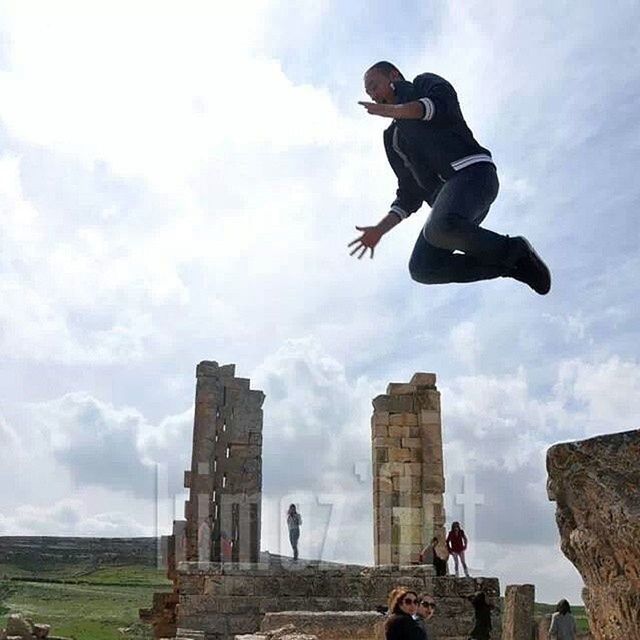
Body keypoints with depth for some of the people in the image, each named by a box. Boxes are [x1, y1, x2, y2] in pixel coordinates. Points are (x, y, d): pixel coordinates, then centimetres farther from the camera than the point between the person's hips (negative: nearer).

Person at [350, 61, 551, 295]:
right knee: (422, 269, -16)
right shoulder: (393, 138, 34)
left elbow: (444, 102, -8)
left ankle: (512, 250, -12)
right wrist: (379, 230, 17)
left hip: (471, 170, -7)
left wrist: (393, 110, -20)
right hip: (444, 193, 7)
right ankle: (512, 263, -6)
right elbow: (410, 195, 28)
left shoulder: (424, 85, 18)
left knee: (442, 227, -38)